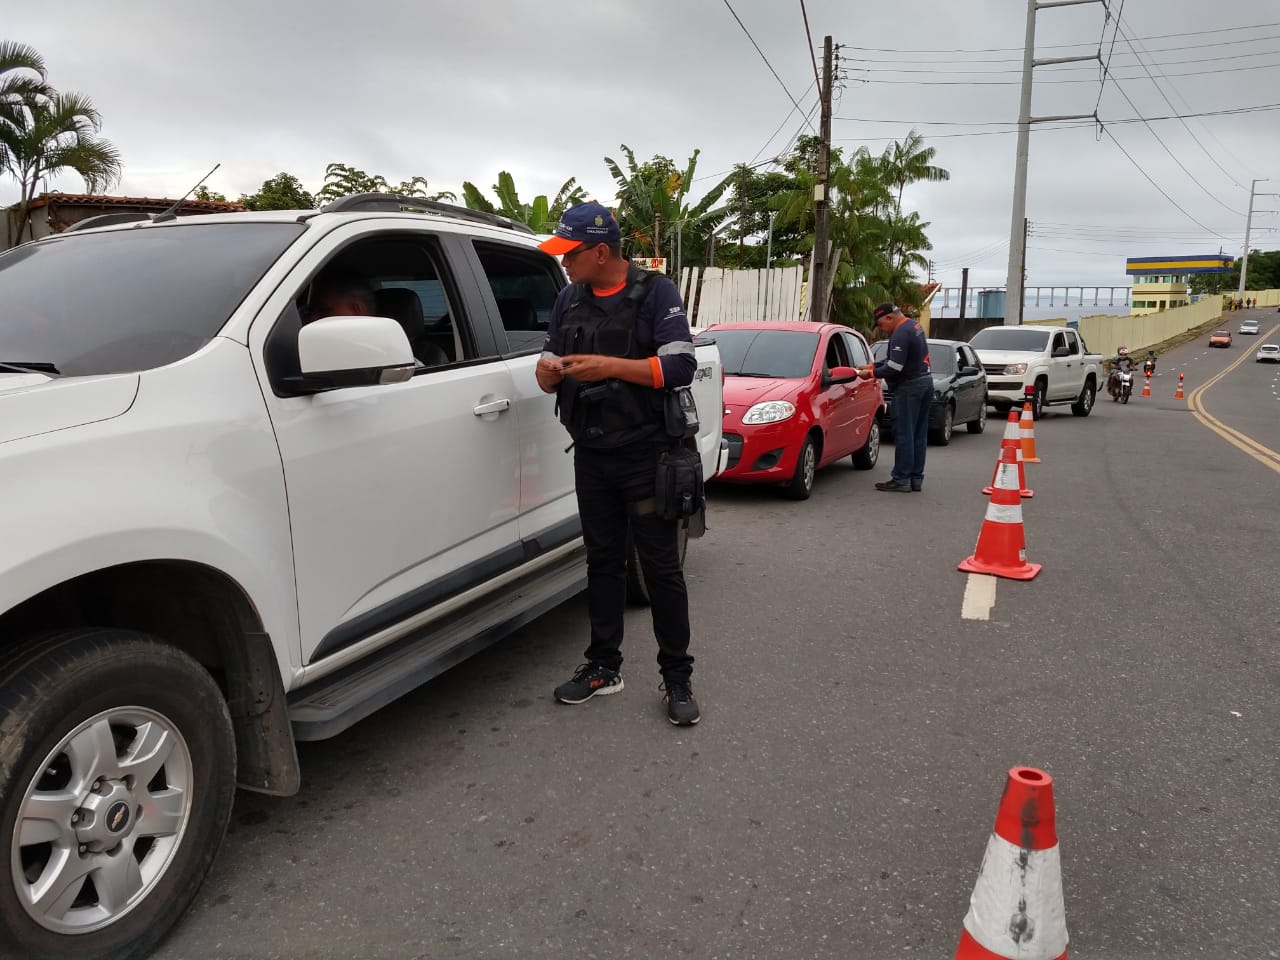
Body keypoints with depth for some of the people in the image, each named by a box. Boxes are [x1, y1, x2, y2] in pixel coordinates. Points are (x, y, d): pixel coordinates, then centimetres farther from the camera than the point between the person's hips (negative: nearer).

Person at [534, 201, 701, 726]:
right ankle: (604, 666, 24)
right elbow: (552, 367, 15)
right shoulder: (569, 299, 11)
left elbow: (680, 367, -15)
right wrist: (547, 371, -10)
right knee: (602, 560, 12)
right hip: (590, 456, 6)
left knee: (660, 565, -1)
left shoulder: (655, 293, -6)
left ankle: (677, 678, 9)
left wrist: (610, 366, -24)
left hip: (645, 453, -5)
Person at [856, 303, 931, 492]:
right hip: (924, 382, 10)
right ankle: (916, 478, 16)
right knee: (919, 435, 11)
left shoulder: (901, 333, -17)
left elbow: (894, 368, -22)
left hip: (909, 386, -10)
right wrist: (873, 366, 15)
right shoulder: (914, 326, 15)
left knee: (904, 435, -6)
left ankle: (901, 479, -3)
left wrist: (871, 374, -10)